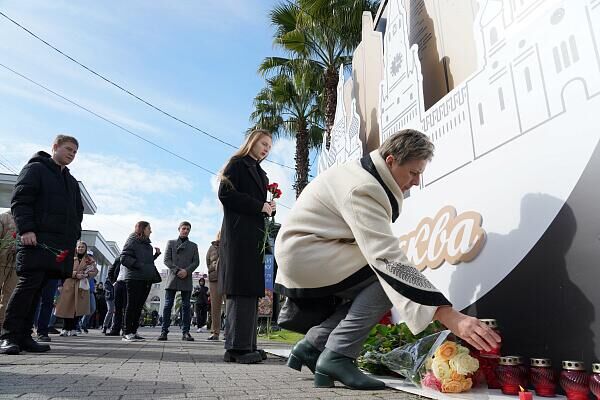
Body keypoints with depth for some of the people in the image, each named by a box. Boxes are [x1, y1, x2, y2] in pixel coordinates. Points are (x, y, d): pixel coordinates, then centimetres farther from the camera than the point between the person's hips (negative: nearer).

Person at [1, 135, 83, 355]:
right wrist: (26, 229, -16)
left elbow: (78, 211, 26)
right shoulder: (35, 169, 5)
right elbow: (20, 200, -5)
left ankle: (24, 336, 8)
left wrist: (74, 236, 12)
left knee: (36, 288, 6)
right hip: (36, 240, -6)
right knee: (28, 284, -10)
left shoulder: (72, 182, 25)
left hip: (61, 244, 6)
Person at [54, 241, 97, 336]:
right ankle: (65, 328, 6)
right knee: (67, 306, -4)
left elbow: (95, 271, 6)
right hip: (69, 284, 0)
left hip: (82, 285, 1)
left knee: (78, 307, -3)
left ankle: (72, 328, 6)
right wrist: (75, 274, -14)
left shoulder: (90, 260, 11)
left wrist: (86, 274, -12)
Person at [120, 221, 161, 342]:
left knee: (139, 306, 8)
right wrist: (138, 265, -18)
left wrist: (156, 254, 11)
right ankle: (127, 333, 2)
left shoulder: (147, 244, 21)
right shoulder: (132, 241, -2)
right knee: (132, 305, -3)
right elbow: (124, 258, -11)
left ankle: (134, 332, 14)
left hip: (146, 279, 7)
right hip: (134, 278, -7)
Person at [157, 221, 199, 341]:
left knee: (186, 306, 1)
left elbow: (196, 262, 8)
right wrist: (177, 270, -11)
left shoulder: (193, 246, 16)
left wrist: (186, 271, -10)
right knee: (168, 305, -2)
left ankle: (185, 332, 4)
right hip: (172, 277, -1)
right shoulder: (171, 243, 13)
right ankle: (164, 331, 2)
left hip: (187, 279, 1)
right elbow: (166, 260, 3)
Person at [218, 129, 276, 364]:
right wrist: (259, 206, -11)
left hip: (255, 236, 8)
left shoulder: (260, 173, 27)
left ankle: (247, 346, 8)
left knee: (252, 290, 4)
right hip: (239, 235, -8)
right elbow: (225, 194, -10)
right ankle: (237, 347, -10)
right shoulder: (237, 164, 3)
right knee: (242, 290, -12)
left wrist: (269, 208, 6)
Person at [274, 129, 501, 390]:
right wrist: (448, 316, -37)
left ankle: (311, 346, 14)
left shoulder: (364, 173, 7)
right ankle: (337, 356, -12)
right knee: (386, 275, -20)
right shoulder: (362, 190, -25)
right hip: (304, 255, -10)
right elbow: (388, 259, -35)